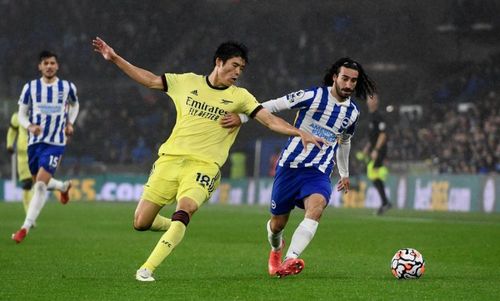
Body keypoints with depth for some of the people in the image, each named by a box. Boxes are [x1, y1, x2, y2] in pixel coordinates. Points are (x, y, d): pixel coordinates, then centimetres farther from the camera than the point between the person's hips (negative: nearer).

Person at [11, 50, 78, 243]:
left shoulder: (67, 87, 1)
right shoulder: (30, 87, 1)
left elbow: (74, 104, 23)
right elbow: (21, 114, 4)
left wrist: (70, 123, 8)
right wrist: (29, 126, -16)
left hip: (55, 143, -3)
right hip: (35, 141, 3)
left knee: (41, 184, -17)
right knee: (39, 182, 16)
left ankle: (26, 227, -17)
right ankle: (63, 187, 51)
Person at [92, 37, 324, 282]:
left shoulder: (239, 97, 7)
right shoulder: (187, 82, 11)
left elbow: (271, 120, 0)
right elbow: (149, 80, 17)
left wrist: (300, 133, -14)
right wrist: (114, 58, 13)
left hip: (204, 165, -2)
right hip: (170, 158, 2)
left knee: (185, 210, -30)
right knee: (141, 223, -5)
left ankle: (147, 269, -27)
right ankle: (174, 227, 30)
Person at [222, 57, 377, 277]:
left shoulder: (352, 113, 9)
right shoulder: (313, 96, -8)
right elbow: (274, 105, -8)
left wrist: (344, 173, 38)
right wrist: (242, 117, -19)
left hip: (319, 173, 2)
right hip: (290, 166, -2)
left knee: (315, 209, -30)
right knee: (278, 223, 8)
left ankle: (290, 260, -44)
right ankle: (276, 249, 45)